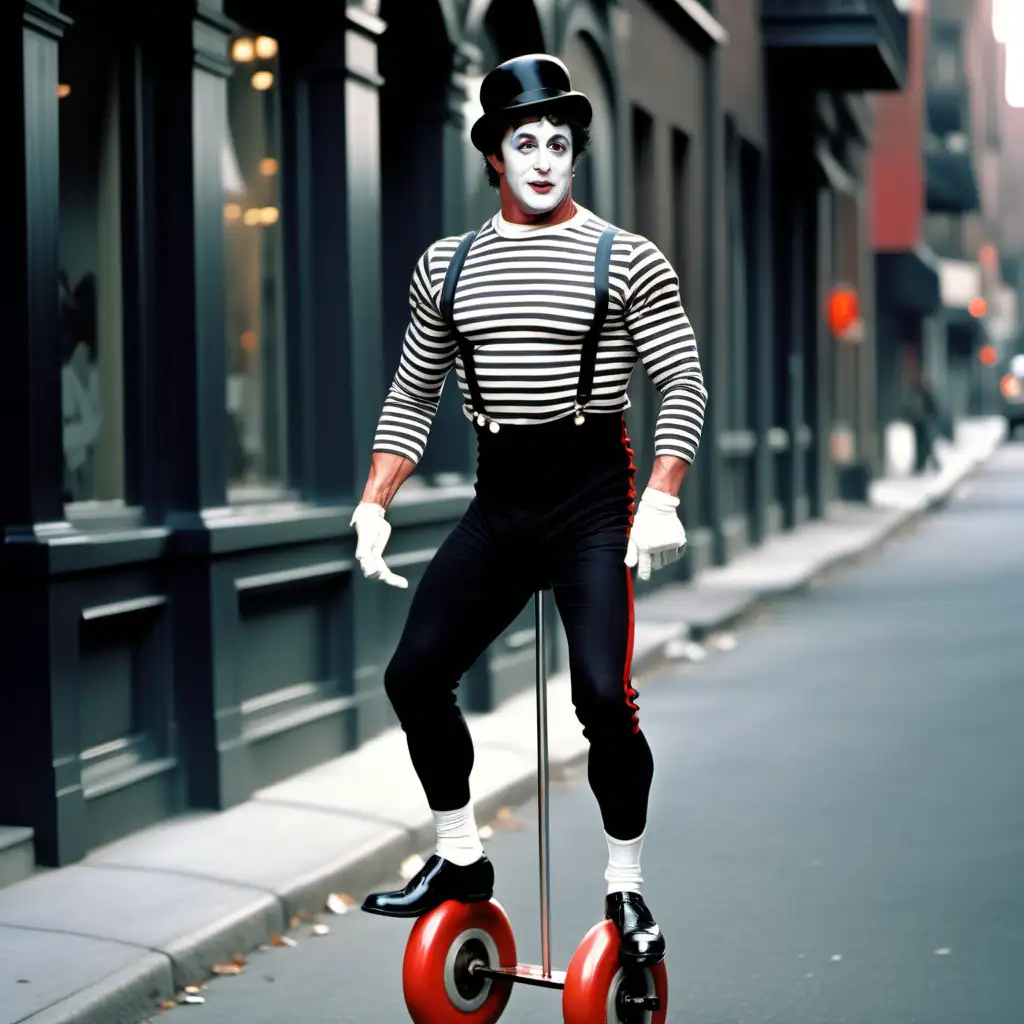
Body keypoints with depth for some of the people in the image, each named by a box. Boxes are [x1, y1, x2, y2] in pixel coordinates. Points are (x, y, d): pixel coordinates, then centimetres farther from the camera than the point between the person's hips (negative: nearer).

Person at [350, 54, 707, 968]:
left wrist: (661, 499, -18)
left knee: (602, 692, -16)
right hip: (498, 497, 5)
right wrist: (373, 506, 4)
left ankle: (626, 887, 3)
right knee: (414, 673, 0)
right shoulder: (448, 266, 10)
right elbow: (413, 397, 15)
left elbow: (684, 386, -5)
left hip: (593, 495, -4)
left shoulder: (625, 259, -2)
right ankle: (461, 859, 19)